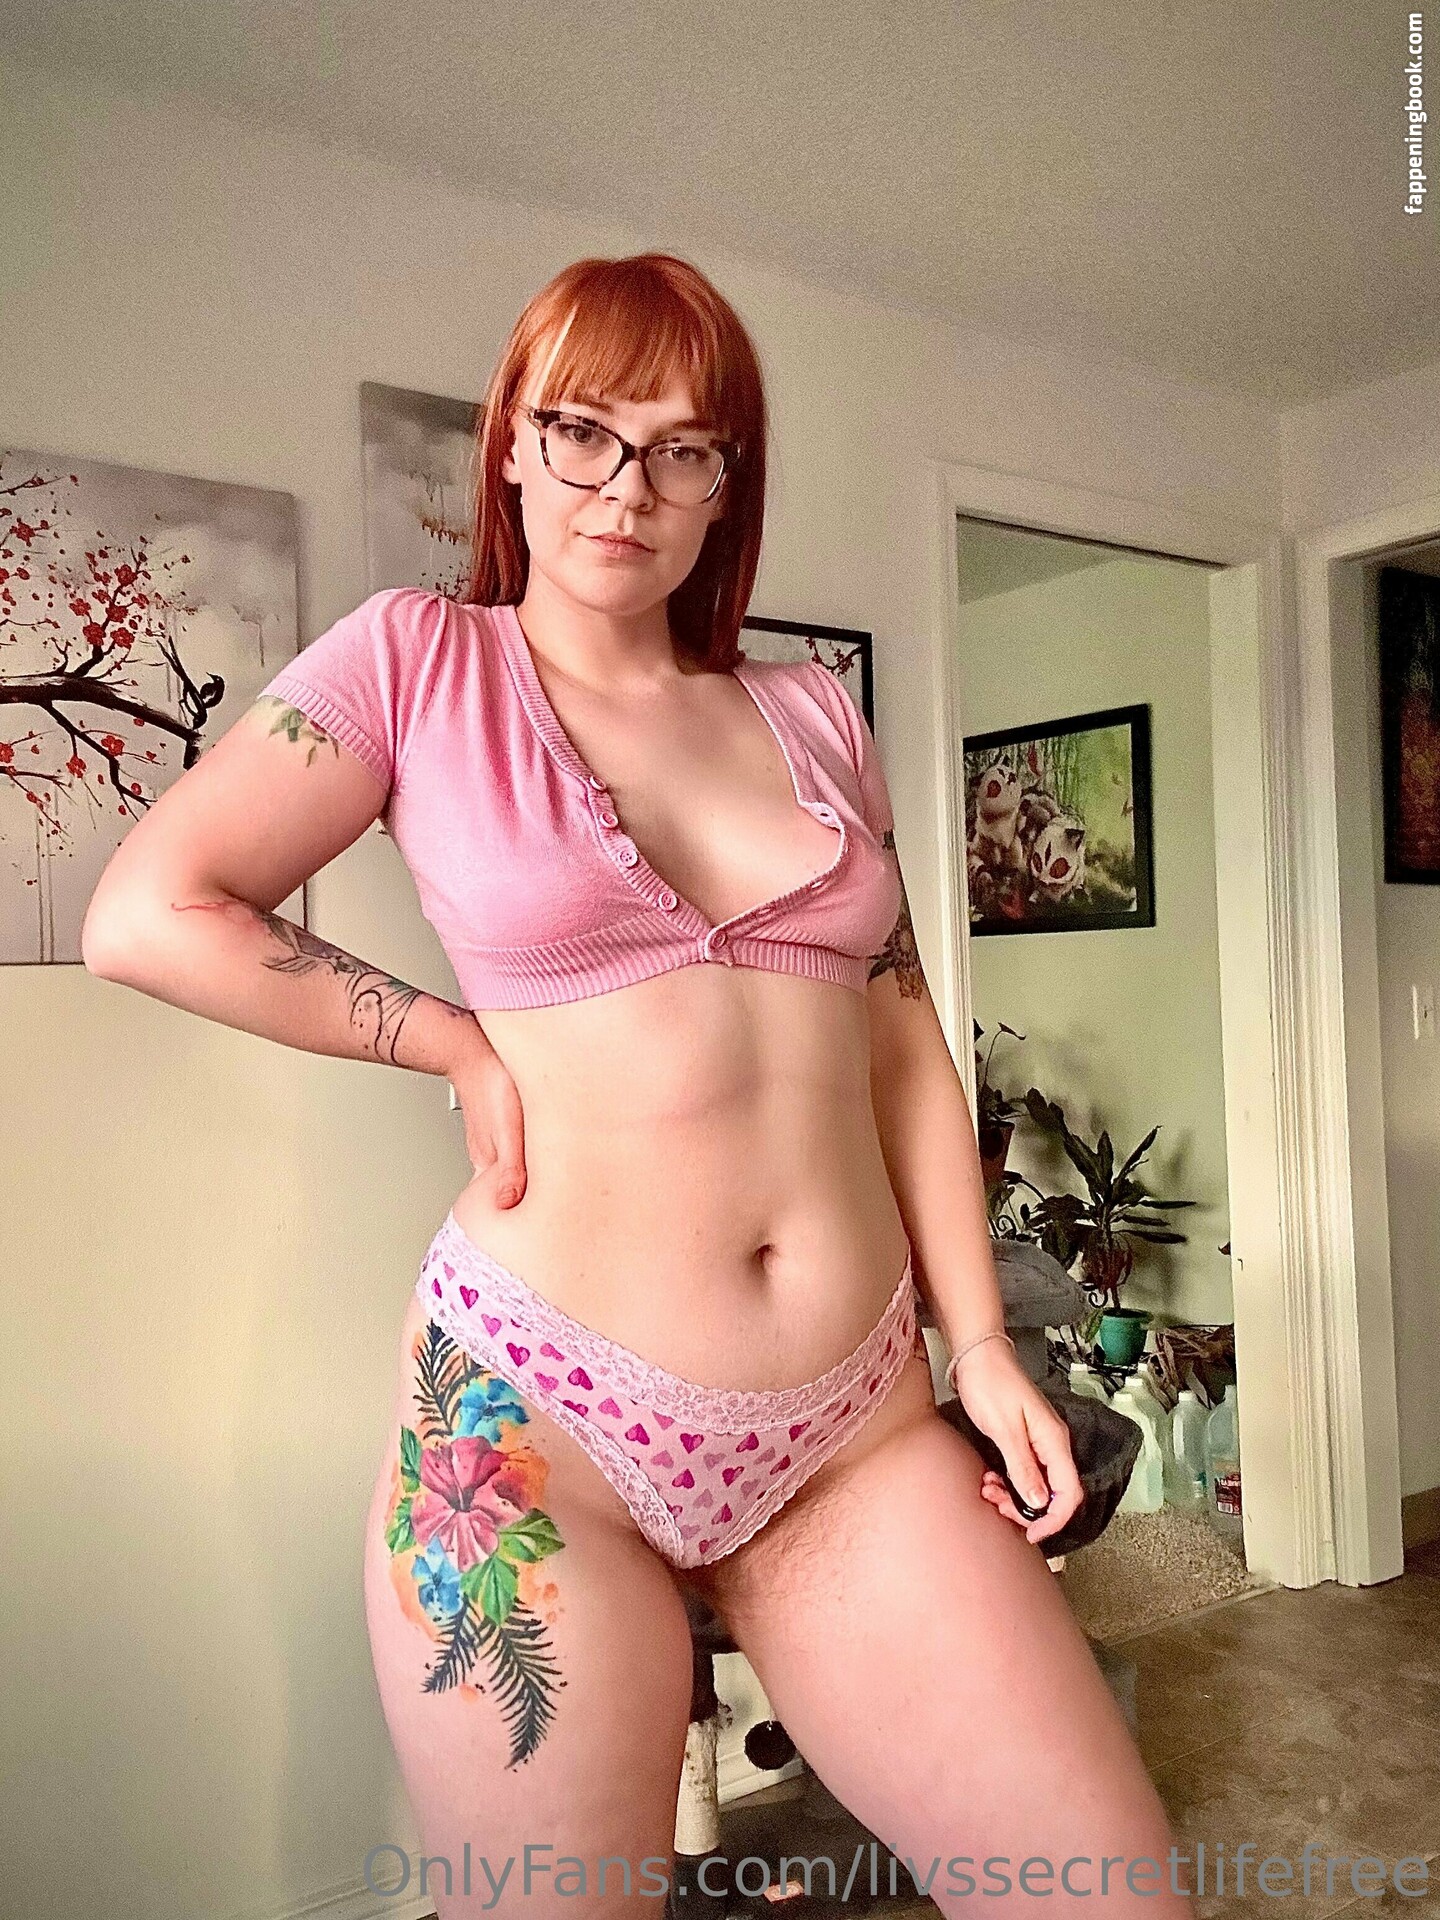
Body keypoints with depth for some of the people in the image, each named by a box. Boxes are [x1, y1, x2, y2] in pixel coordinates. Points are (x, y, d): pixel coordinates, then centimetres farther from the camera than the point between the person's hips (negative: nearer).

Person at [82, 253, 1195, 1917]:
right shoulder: (420, 659, 1)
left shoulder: (812, 713, 11)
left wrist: (981, 1345, 5)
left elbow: (902, 1043, 11)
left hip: (862, 1432, 4)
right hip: (539, 1417, -3)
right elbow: (147, 916, -4)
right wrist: (461, 1044, -5)